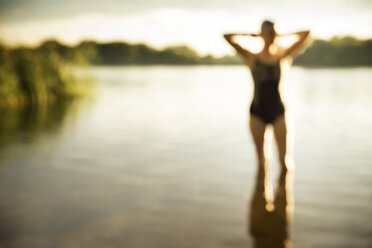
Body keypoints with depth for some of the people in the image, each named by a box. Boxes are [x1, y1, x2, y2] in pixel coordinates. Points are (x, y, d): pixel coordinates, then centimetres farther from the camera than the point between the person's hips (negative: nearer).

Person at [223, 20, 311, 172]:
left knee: (285, 158, -7)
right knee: (262, 159, 3)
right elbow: (227, 36, 4)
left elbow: (307, 34, 11)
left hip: (278, 112, 0)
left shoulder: (284, 57, 9)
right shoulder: (252, 58, 7)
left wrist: (281, 35, 16)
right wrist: (252, 35, 13)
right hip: (258, 112, 0)